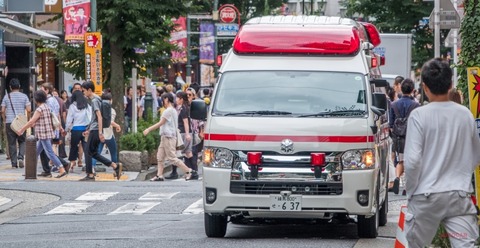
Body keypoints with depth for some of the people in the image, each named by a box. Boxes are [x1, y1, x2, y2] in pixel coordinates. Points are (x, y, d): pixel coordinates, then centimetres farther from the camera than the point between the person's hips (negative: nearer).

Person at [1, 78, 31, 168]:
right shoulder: (24, 96, 1)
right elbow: (29, 110, -4)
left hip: (9, 122, 0)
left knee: (12, 143, 4)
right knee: (22, 141, 12)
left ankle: (14, 163, 3)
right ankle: (20, 157, -10)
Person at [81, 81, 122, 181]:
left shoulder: (95, 100, -12)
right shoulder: (96, 99, 18)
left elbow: (99, 116, -21)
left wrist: (100, 132, -25)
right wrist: (89, 130, 30)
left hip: (95, 131, -9)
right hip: (95, 130, 9)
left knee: (88, 152, -2)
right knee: (94, 153, 11)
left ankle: (90, 175, 1)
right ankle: (115, 166, 6)